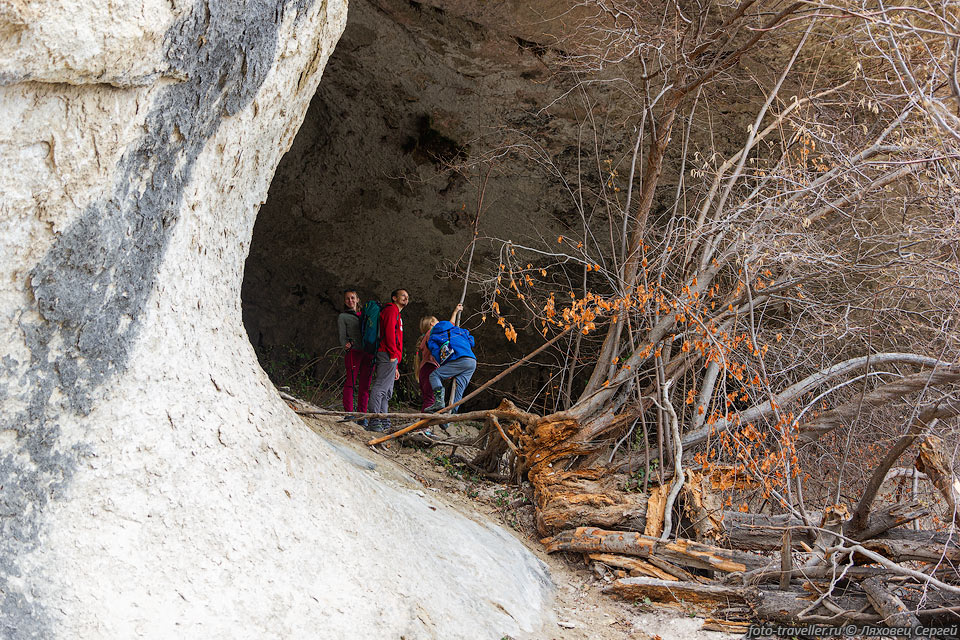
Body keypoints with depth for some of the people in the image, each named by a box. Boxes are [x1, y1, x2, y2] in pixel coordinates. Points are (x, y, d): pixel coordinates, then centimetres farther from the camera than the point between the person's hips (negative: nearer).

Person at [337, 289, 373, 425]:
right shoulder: (343, 317, 9)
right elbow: (342, 336, -1)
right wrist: (346, 344, -22)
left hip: (368, 352, 5)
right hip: (353, 352, -5)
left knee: (365, 385, 2)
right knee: (351, 383, -8)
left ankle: (362, 415, 5)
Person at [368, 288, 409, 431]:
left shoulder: (397, 314, 31)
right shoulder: (391, 310, 0)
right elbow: (389, 332, -15)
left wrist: (396, 367, 26)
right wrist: (393, 354, -21)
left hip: (392, 357, 11)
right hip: (388, 355, -11)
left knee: (387, 392, 8)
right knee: (380, 388, -15)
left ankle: (384, 422, 7)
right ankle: (374, 422, -21)